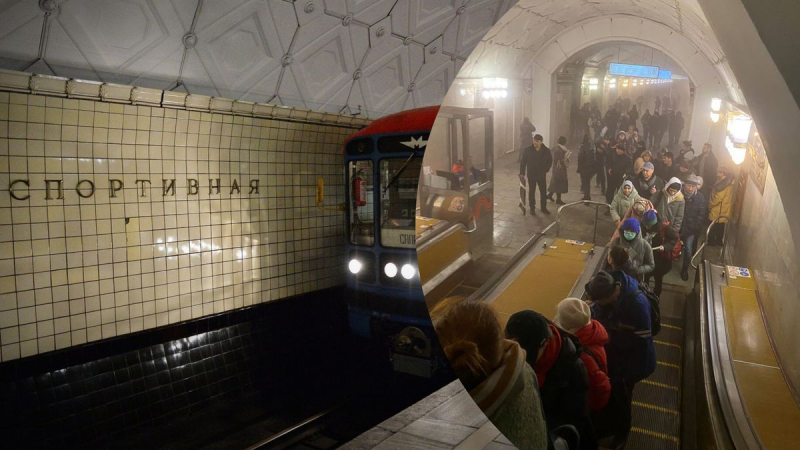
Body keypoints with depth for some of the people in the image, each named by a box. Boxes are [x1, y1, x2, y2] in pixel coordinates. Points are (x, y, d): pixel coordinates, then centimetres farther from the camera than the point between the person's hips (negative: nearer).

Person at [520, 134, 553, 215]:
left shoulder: (546, 151, -6)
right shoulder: (528, 150, -10)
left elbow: (550, 161, 9)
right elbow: (523, 162, -4)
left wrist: (546, 170, -1)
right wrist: (522, 173, -9)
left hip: (542, 175, 1)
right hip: (531, 175, -1)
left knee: (543, 191, 7)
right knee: (531, 191, 7)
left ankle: (544, 208, 21)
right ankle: (532, 208, 18)